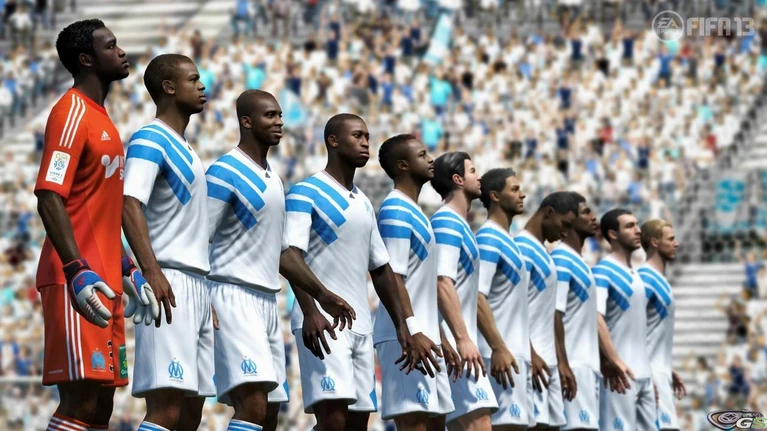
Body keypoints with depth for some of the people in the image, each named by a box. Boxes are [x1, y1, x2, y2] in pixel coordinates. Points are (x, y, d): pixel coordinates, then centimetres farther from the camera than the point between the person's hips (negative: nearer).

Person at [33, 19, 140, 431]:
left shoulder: (100, 118, 20)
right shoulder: (72, 112, -9)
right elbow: (49, 199, -19)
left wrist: (126, 269, 23)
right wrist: (76, 270, -28)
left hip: (104, 282, 10)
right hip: (79, 282, -10)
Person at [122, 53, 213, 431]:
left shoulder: (183, 150, 23)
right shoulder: (149, 141, -6)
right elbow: (129, 206, -21)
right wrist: (151, 270, -33)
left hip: (196, 287, 10)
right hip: (169, 285, -10)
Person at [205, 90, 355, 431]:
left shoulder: (273, 181, 19)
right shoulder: (225, 173, -8)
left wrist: (321, 294, 23)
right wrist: (204, 306, -23)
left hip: (267, 302, 9)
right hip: (234, 297, -9)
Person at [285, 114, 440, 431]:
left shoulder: (363, 204, 21)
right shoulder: (306, 193, -3)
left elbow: (381, 270, 24)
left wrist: (403, 327, 17)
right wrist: (310, 312, -28)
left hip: (361, 327, 8)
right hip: (323, 323, -8)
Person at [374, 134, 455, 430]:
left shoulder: (413, 212, 20)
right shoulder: (395, 211, -9)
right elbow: (393, 280, -16)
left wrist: (440, 338, 21)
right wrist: (412, 334, -22)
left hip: (424, 336, 10)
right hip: (404, 338, -10)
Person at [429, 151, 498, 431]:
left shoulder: (457, 224, 21)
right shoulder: (446, 223, -8)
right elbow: (443, 284, -19)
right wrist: (463, 339, -23)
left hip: (458, 344, 10)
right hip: (453, 344, -10)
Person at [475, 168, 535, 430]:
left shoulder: (505, 240, 19)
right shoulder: (488, 239, -9)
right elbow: (477, 298, -19)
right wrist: (498, 348, -24)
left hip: (517, 354, 10)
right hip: (503, 354, -10)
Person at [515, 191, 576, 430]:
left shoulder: (543, 253, 22)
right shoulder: (523, 248, -7)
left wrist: (561, 362, 19)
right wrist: (531, 354, -21)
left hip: (548, 361, 10)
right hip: (532, 361, -10)